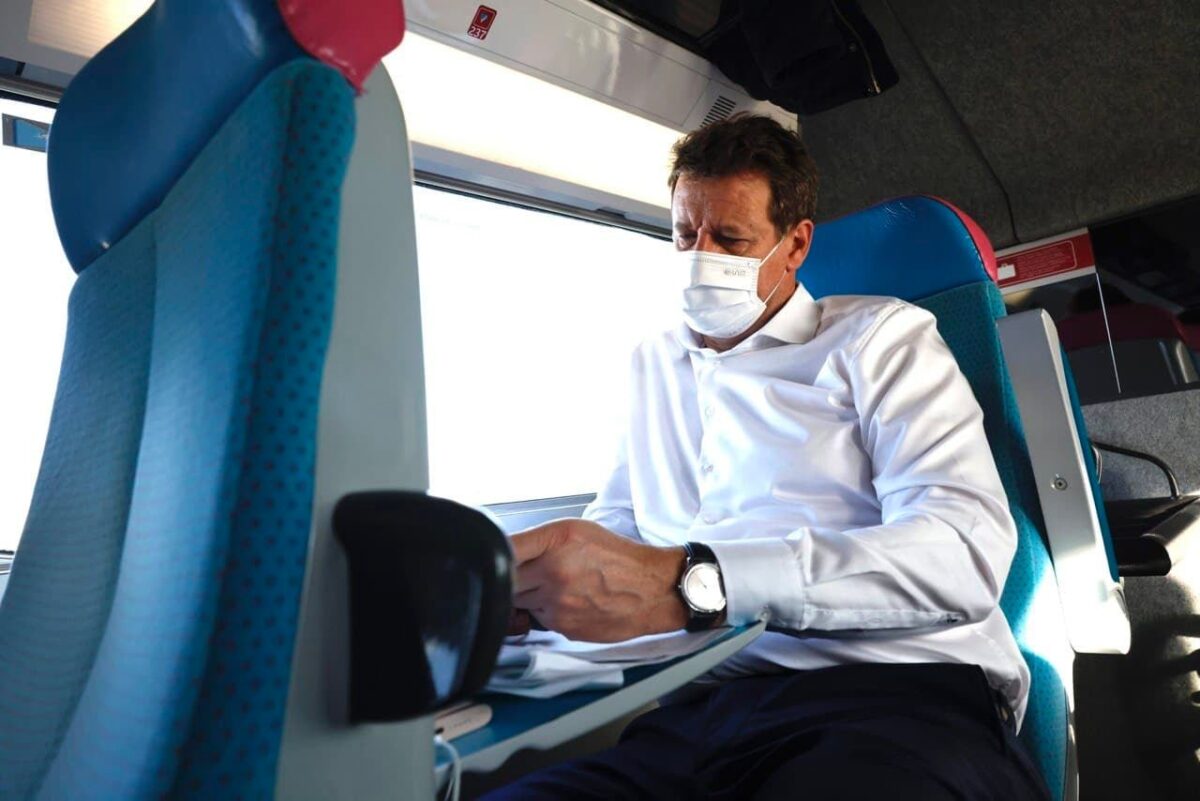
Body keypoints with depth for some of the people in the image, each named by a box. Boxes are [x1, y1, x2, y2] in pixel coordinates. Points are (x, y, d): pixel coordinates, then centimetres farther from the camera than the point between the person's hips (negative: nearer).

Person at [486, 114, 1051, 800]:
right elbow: (616, 522, 20)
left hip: (899, 694, -2)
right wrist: (523, 580, -5)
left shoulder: (879, 337, 4)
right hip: (695, 711, 3)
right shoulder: (655, 366, 21)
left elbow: (968, 550, -12)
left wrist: (688, 581, -26)